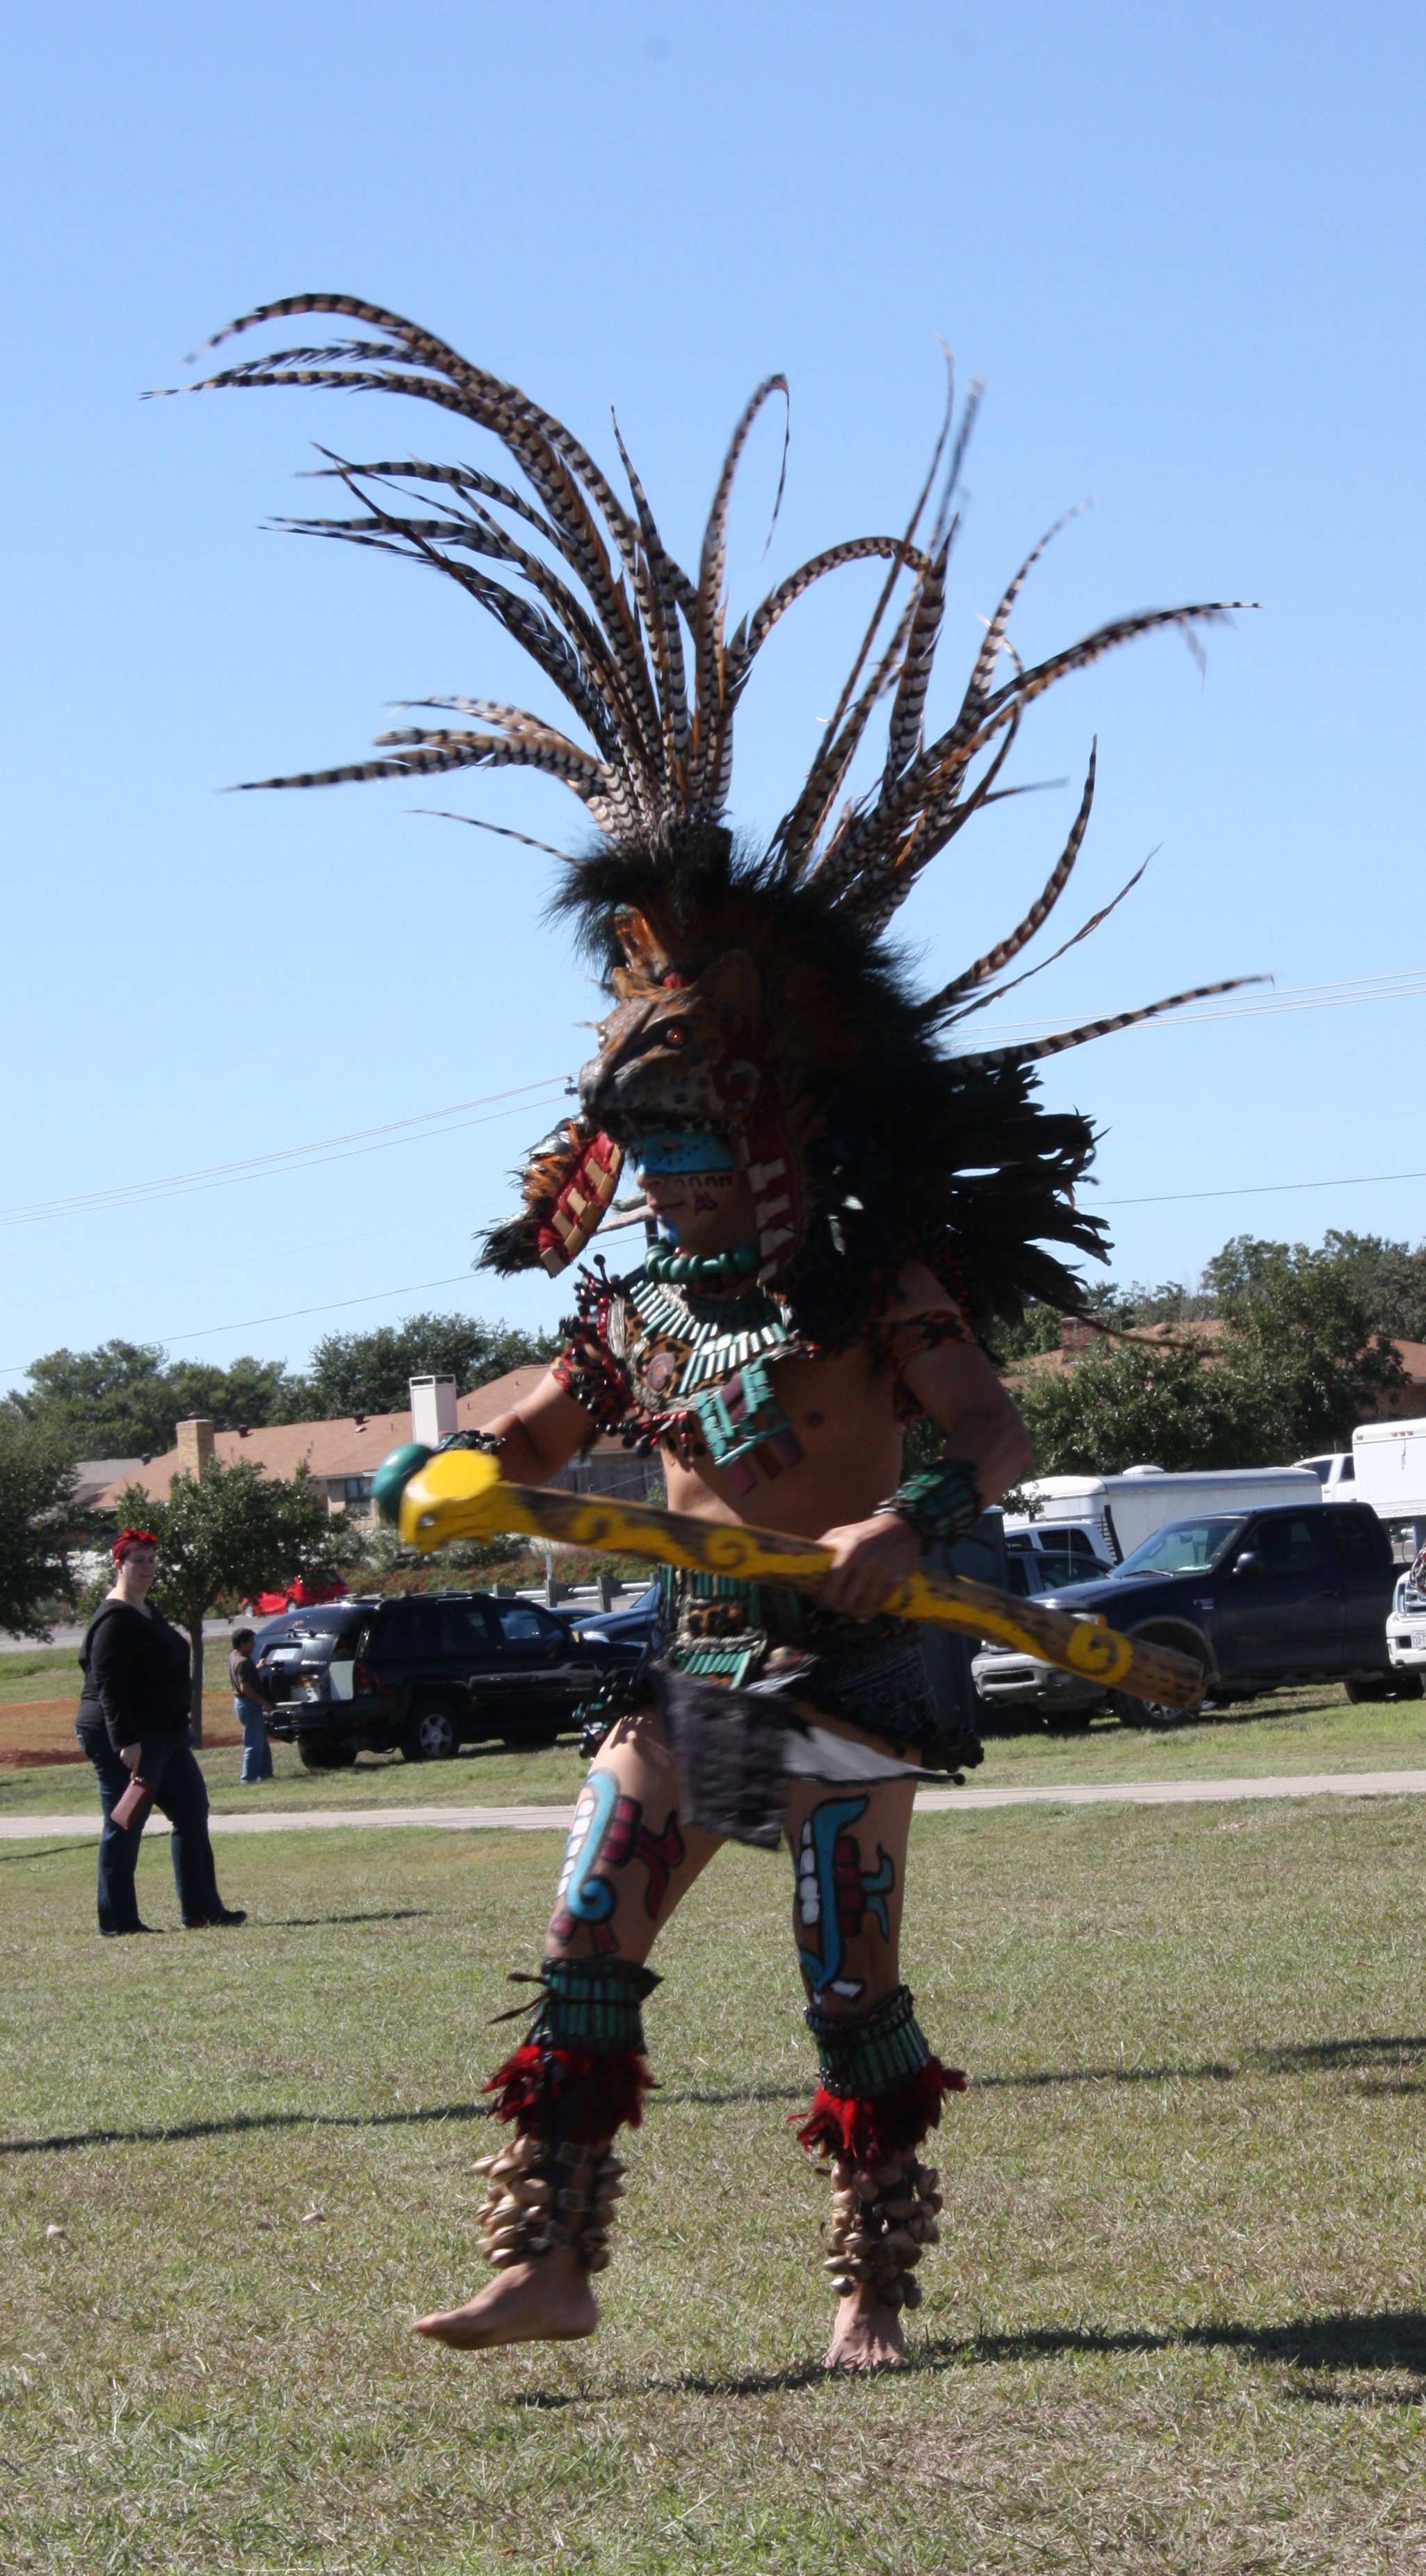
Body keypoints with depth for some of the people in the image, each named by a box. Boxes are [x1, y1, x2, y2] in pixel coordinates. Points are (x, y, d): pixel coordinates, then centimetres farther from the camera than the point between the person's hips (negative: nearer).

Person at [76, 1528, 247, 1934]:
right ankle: (117, 1919, 2)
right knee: (124, 1828, -4)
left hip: (163, 1735, 10)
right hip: (126, 1739, -10)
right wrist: (125, 1741, -28)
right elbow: (107, 1685, -23)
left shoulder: (145, 1612, 16)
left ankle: (201, 1909, 11)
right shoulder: (114, 1619, -16)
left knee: (192, 1813, 8)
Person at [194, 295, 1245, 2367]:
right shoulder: (643, 1308, 7)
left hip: (845, 1661, -6)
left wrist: (911, 1521, -33)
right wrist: (436, 1466, -7)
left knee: (853, 1982, -1)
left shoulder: (878, 1290, -10)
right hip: (690, 1666, 6)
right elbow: (544, 1440, 14)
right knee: (586, 1948, -3)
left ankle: (877, 2280, 9)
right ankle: (551, 2253, -3)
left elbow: (998, 1441, -15)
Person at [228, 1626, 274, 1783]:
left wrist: (258, 1668, 17)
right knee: (254, 1744, -7)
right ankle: (247, 1779, -8)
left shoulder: (233, 1656, 10)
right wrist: (263, 1702, -20)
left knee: (261, 1742, 19)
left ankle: (265, 1773, 25)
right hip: (249, 1705, -11)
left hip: (242, 1703, 11)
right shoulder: (243, 1662, -21)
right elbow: (245, 1688, -26)